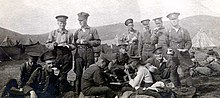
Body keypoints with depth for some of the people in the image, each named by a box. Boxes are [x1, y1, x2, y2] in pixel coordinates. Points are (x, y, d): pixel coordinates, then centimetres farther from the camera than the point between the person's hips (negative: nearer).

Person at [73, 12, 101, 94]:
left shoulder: (93, 30, 7)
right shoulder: (77, 31, 15)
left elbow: (98, 42, 2)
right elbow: (73, 43, 15)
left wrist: (88, 42, -10)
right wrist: (78, 41, -6)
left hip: (89, 53, -2)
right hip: (79, 53, 2)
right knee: (78, 73, -2)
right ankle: (77, 92, 4)